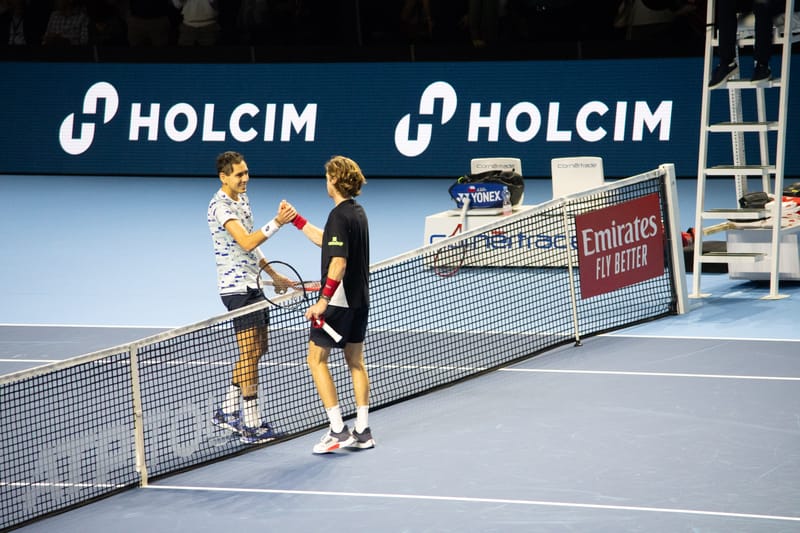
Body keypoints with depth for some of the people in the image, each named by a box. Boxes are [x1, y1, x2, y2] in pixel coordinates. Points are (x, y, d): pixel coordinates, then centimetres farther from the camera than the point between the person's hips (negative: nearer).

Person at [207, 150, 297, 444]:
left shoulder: (242, 199, 13)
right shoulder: (221, 207, -18)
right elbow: (246, 242, -31)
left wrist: (273, 274, 23)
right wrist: (276, 223, -39)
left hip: (251, 284, 10)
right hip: (236, 288, -10)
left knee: (258, 350, 15)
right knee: (250, 354, -10)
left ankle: (228, 411, 25)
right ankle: (251, 426, -7)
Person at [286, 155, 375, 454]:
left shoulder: (340, 216, -18)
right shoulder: (357, 212, 11)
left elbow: (339, 263, -25)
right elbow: (324, 241, 23)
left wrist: (323, 301, -26)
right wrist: (296, 219, 25)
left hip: (339, 300, -9)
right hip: (360, 299, 9)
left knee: (316, 359, -1)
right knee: (355, 361, 13)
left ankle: (338, 430, -6)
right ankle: (363, 431, 13)